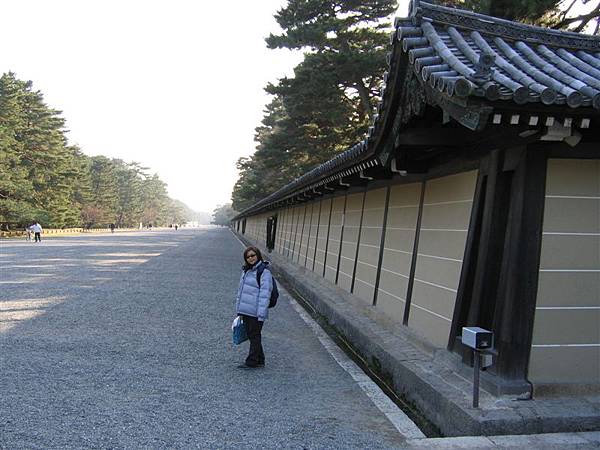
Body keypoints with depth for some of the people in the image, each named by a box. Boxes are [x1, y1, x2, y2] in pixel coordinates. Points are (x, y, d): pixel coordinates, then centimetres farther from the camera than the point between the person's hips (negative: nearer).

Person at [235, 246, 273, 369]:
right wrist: (239, 310, 18)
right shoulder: (246, 270, 12)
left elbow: (265, 294, -17)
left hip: (255, 312, -8)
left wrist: (261, 314, -20)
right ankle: (260, 360, 28)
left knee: (254, 336, 3)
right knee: (251, 335, 15)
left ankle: (251, 362, 14)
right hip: (245, 311, 8)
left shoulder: (264, 272, -13)